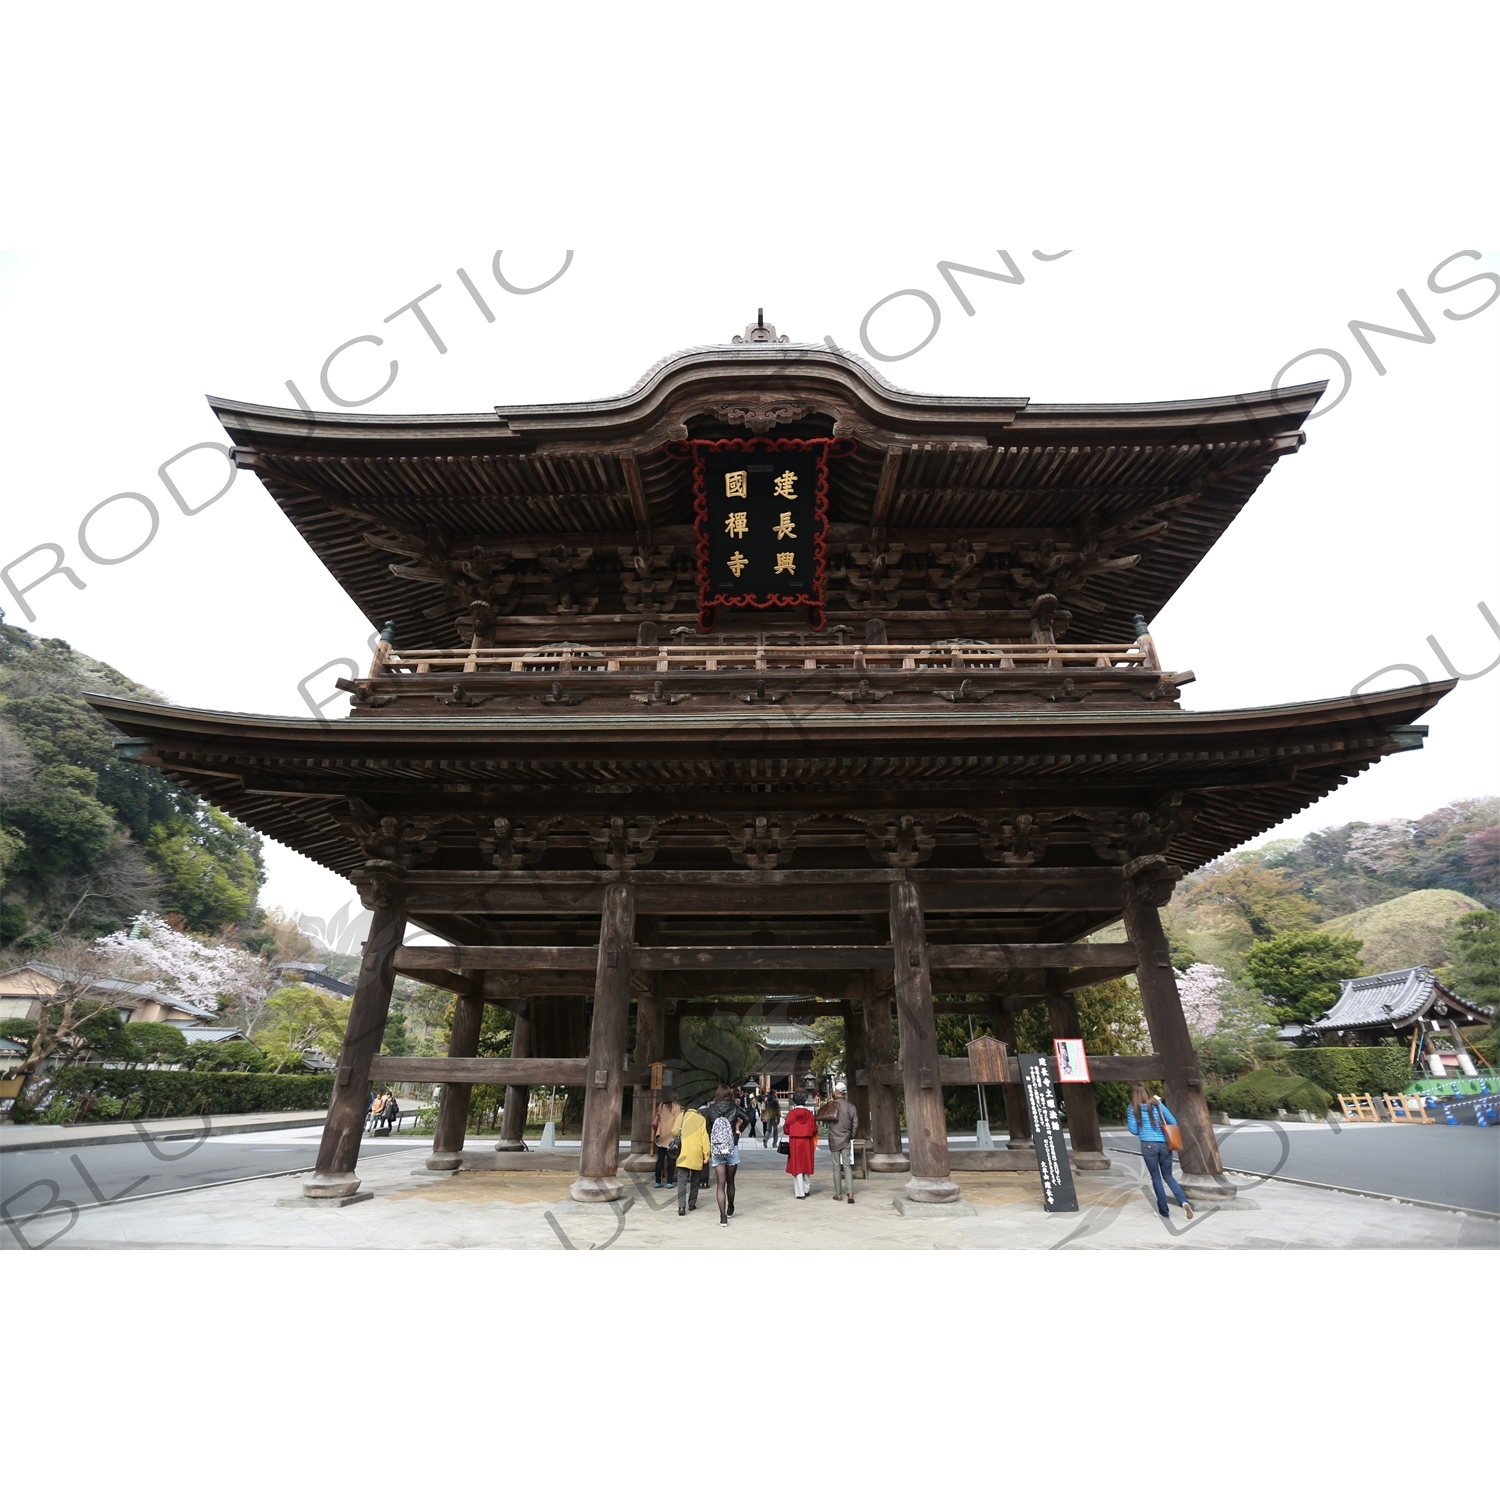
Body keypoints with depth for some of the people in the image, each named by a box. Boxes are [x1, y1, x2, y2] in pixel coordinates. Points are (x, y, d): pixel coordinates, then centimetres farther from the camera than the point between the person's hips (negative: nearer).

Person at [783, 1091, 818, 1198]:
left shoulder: (791, 1113, -9)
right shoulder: (809, 1113, -4)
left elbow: (786, 1130, -5)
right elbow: (814, 1130, -2)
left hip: (795, 1142, -2)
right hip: (807, 1143, 3)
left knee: (797, 1166, 3)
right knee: (806, 1164, 17)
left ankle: (800, 1192, 1)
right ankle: (806, 1189, 26)